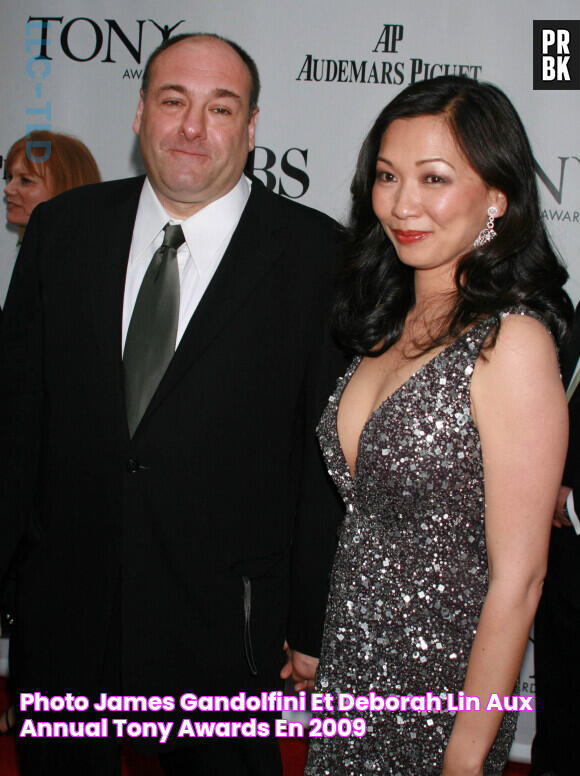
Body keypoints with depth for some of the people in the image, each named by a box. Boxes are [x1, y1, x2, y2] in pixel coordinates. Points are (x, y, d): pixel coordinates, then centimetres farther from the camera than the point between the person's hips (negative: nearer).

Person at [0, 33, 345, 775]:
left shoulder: (316, 254, -9)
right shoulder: (61, 229, 2)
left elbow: (332, 451, -7)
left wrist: (313, 625, -6)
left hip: (225, 625, -3)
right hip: (63, 610, 3)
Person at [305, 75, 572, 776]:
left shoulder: (510, 340, -21)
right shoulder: (391, 323, 2)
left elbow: (517, 578, -19)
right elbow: (365, 508, 8)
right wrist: (312, 643, 6)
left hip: (438, 685, -6)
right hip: (348, 660, 7)